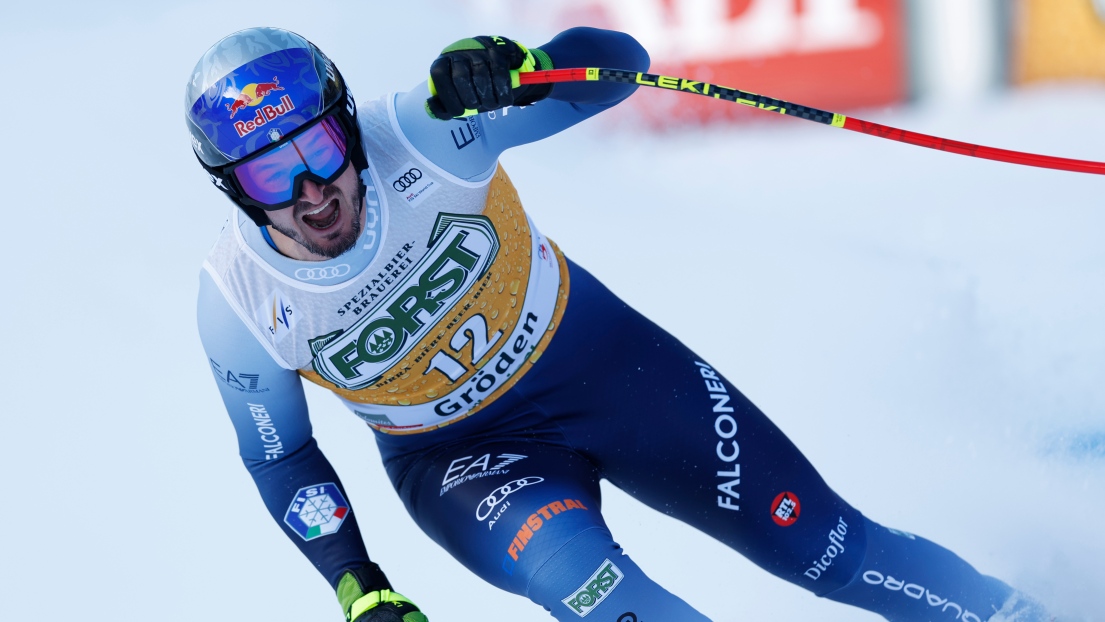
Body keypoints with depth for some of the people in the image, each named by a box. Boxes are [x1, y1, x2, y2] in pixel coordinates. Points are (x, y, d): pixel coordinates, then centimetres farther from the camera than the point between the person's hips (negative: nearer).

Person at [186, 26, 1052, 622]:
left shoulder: (418, 134, -27)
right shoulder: (238, 305, -21)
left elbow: (616, 59, -25)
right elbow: (280, 459, -3)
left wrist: (525, 69, -45)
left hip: (590, 355, 0)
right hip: (459, 453, 0)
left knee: (817, 541, 0)